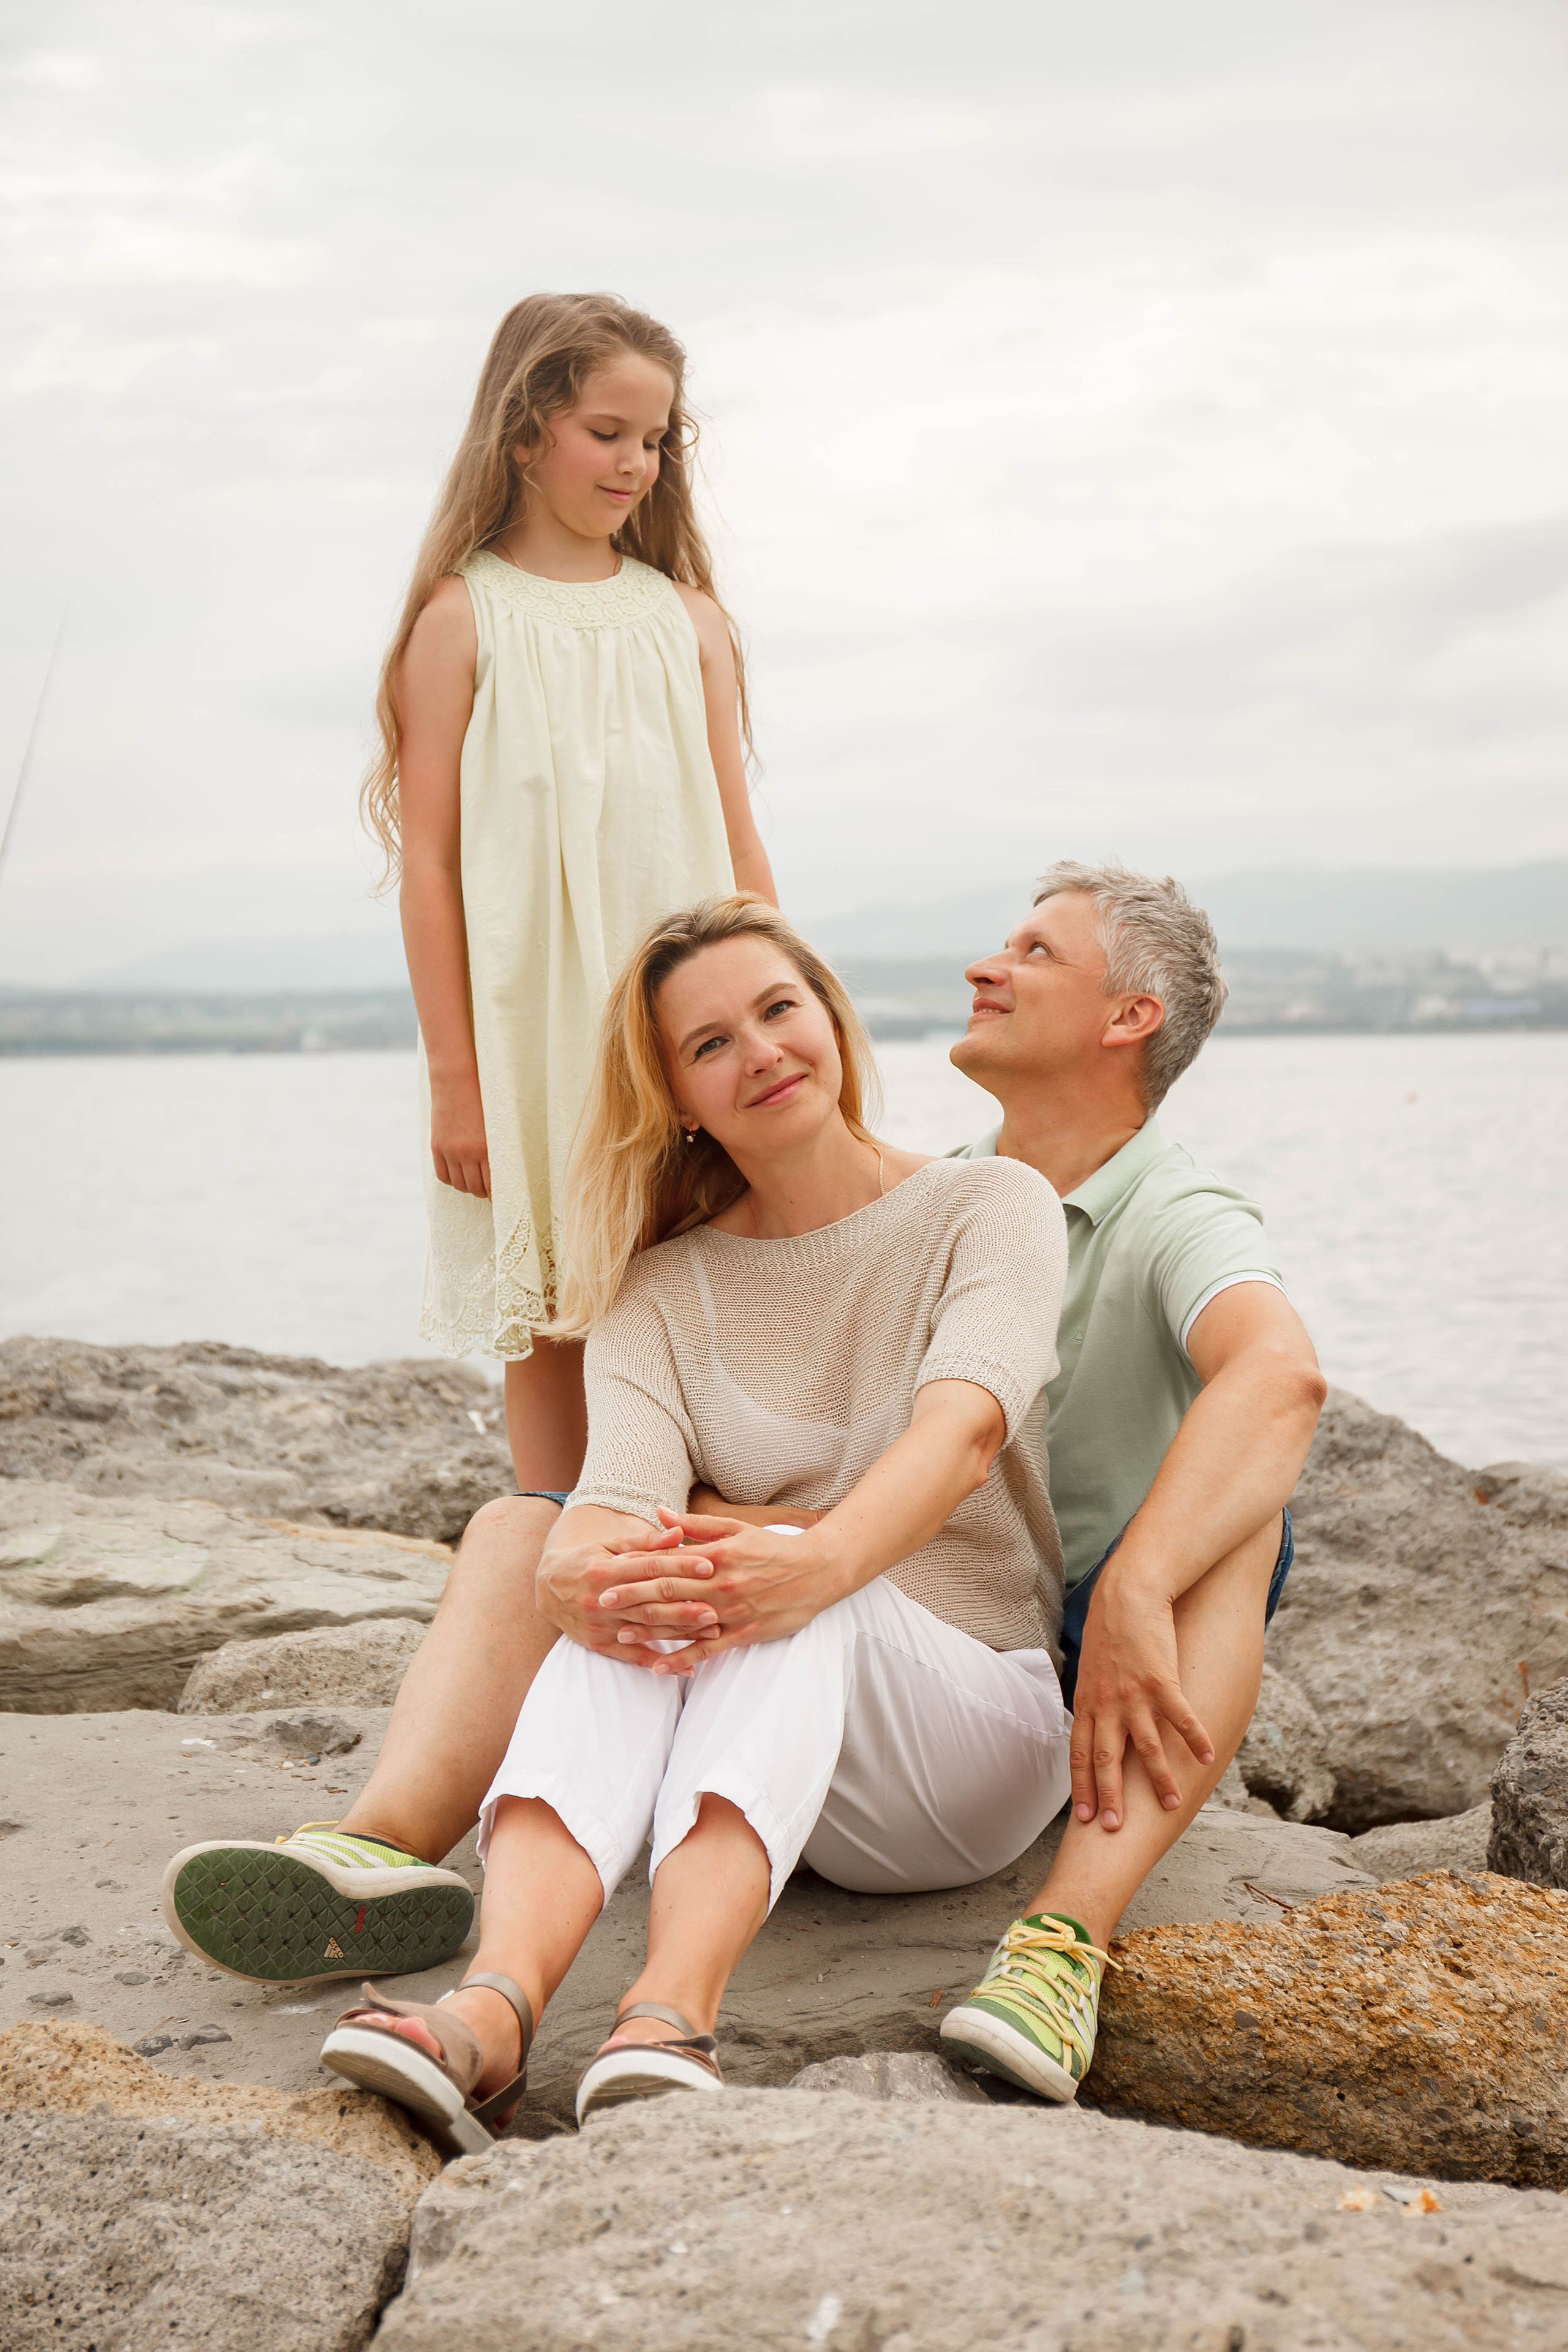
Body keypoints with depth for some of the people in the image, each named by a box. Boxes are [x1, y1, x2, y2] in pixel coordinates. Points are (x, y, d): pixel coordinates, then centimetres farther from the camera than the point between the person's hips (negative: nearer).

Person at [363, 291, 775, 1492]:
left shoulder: (688, 617, 11)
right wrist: (452, 1077, -8)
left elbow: (737, 844, 12)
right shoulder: (465, 616, 0)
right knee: (548, 1332, 3)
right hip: (529, 1022, -3)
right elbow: (429, 857, -4)